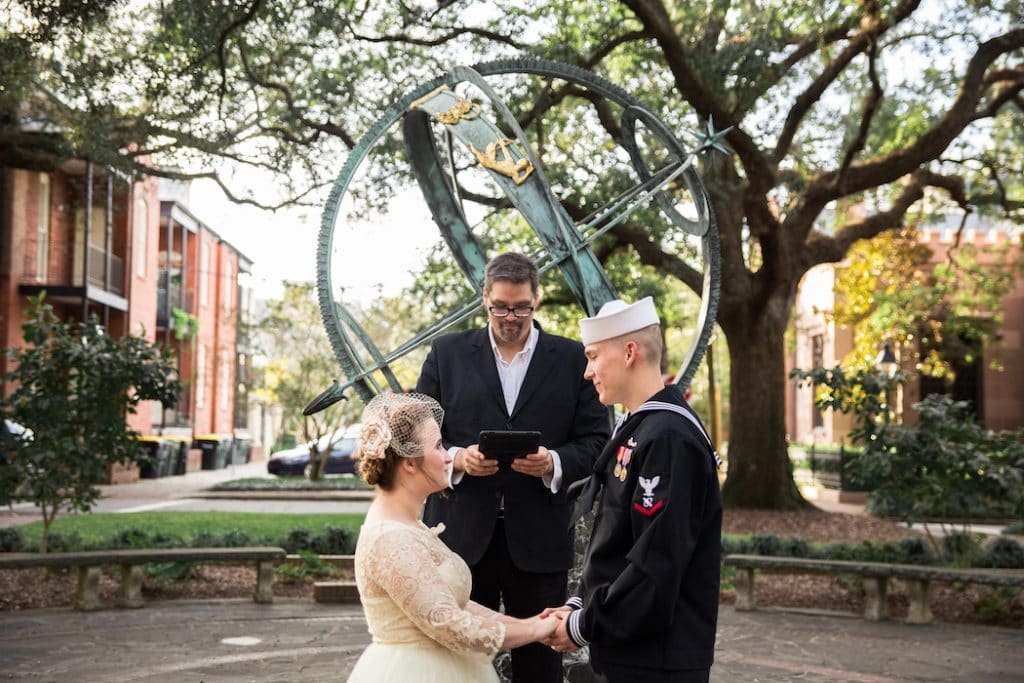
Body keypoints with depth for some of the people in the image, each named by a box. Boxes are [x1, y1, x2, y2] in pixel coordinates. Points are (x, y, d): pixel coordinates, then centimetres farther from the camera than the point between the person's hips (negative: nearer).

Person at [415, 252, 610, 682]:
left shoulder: (572, 359, 4)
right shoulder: (447, 353, 6)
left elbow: (596, 440, 3)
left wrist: (554, 463, -17)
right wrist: (457, 458, -14)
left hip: (538, 538, 0)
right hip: (462, 534, 1)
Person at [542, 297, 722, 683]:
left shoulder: (670, 438, -20)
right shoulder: (637, 428, 10)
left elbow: (656, 565, -24)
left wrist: (584, 626, -14)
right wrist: (578, 606, 6)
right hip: (623, 651, 9)